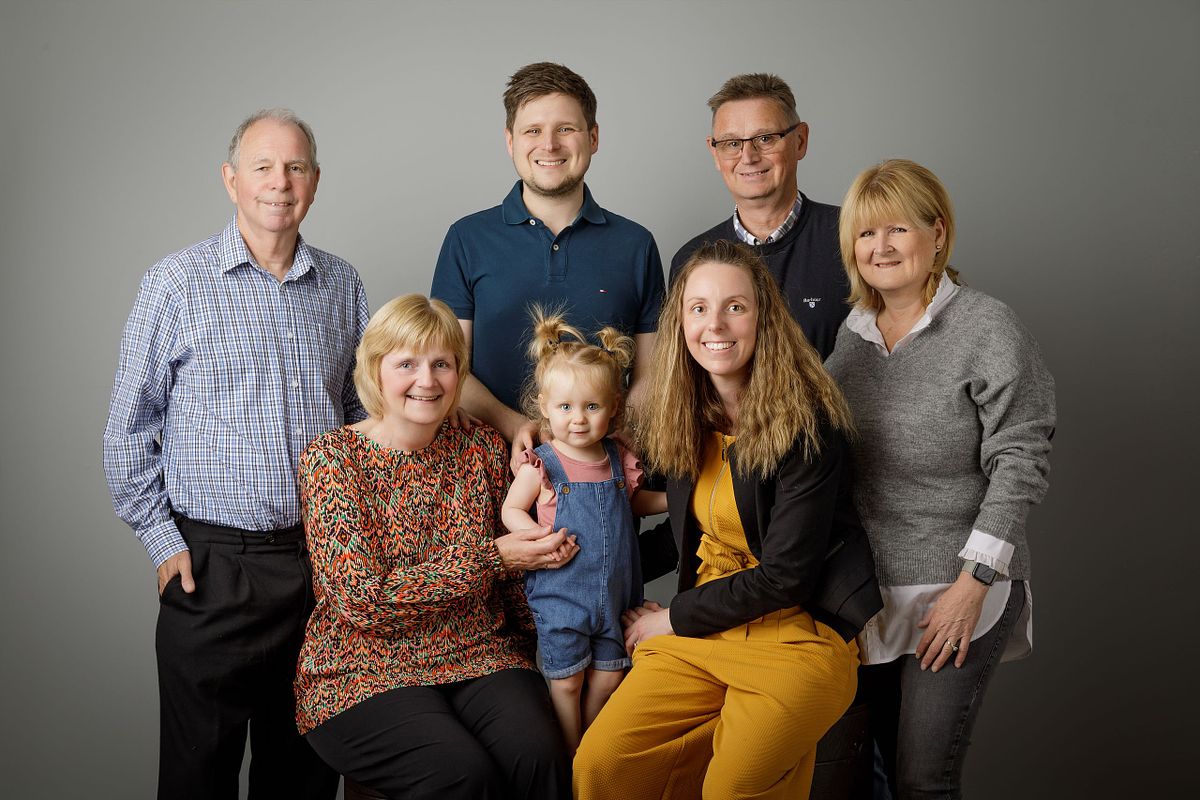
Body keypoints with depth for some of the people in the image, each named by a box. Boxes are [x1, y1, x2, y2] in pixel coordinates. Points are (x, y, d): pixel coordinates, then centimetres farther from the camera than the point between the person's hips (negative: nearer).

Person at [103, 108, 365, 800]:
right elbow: (129, 430, 0)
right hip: (213, 566, -3)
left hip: (325, 563, 3)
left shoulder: (343, 287, 8)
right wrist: (162, 540, -5)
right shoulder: (178, 283, -3)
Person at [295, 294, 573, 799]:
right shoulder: (332, 458, -6)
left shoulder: (483, 448, 7)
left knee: (540, 757, -25)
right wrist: (492, 558, -17)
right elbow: (362, 598, -16)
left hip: (480, 656, 4)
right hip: (365, 672, -3)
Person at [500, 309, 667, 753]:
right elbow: (511, 510, -2)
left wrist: (672, 499, 6)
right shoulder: (540, 465, -12)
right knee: (567, 681, 7)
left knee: (608, 676, 13)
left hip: (615, 592, 4)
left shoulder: (618, 460, 1)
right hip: (561, 594, -4)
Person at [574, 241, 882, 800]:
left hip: (800, 632, -5)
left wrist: (674, 619, -6)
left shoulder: (806, 423, -13)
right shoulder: (679, 417, 6)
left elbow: (786, 575, -14)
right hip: (700, 630, 5)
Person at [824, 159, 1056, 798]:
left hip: (957, 591, -5)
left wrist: (973, 584, -16)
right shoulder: (848, 334, 7)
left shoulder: (988, 328, -9)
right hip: (864, 589, 5)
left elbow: (1019, 463, -12)